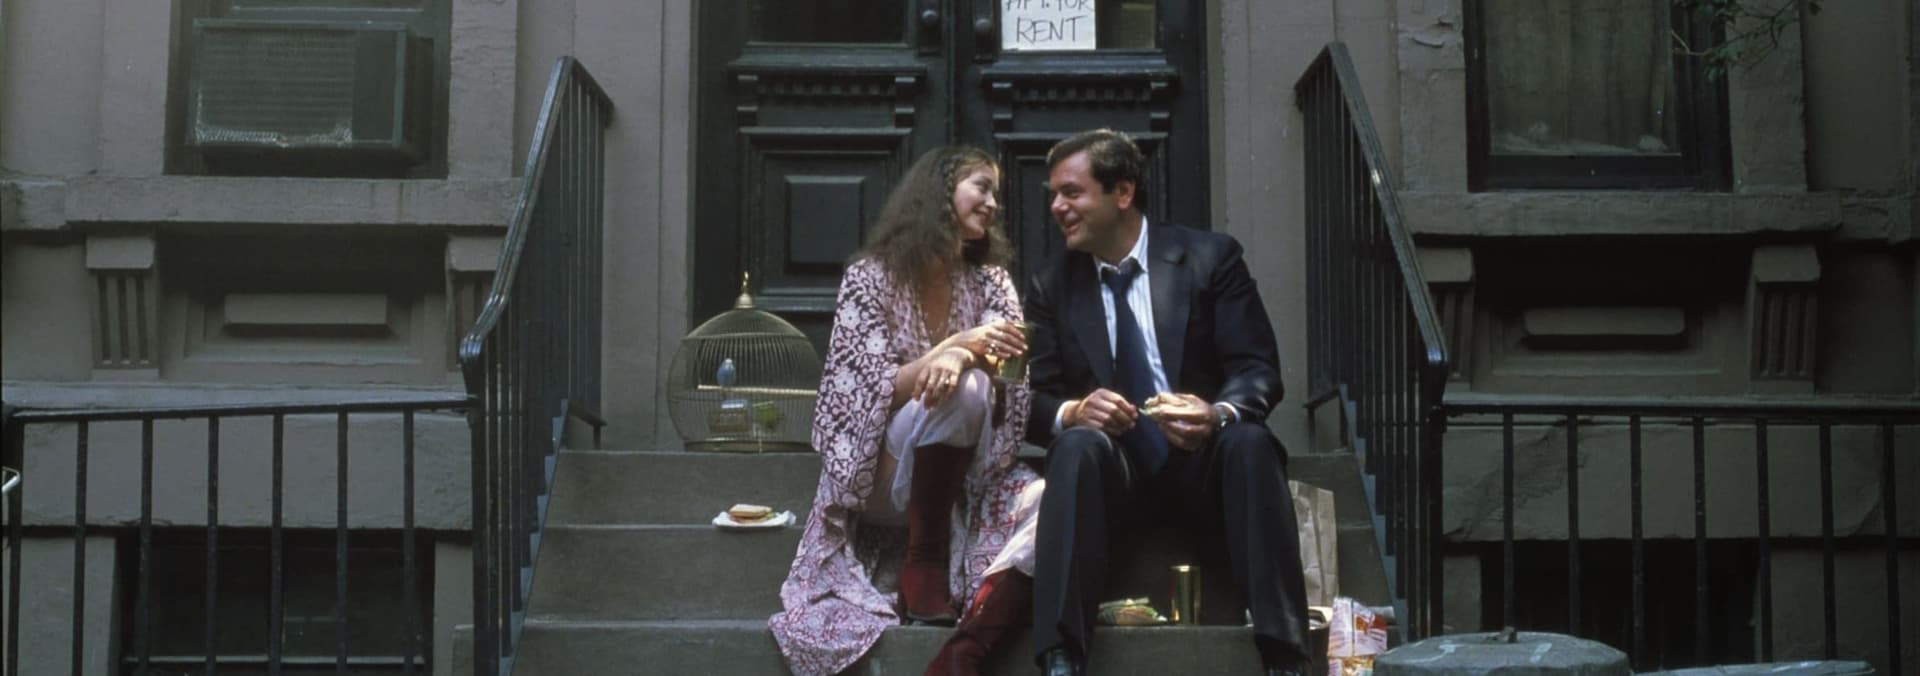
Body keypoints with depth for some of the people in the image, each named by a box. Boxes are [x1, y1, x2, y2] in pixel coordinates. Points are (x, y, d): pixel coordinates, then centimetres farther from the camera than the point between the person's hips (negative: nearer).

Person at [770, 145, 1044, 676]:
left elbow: (1013, 385, -5)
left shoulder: (990, 280, 6)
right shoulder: (870, 278, -5)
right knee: (961, 389, -33)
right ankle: (922, 564, -19)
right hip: (879, 480, -4)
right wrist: (961, 345, -27)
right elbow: (876, 392, -14)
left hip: (961, 480, 4)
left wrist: (963, 359, -27)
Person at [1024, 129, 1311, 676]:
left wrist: (1218, 415, -28)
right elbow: (1033, 401, 4)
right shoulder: (1051, 287, 8)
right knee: (1078, 443, -32)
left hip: (1204, 465, -1)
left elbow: (1259, 370, -4)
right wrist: (1072, 412, -22)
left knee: (1250, 441, -33)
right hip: (1111, 472, 1)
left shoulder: (1210, 258, 2)